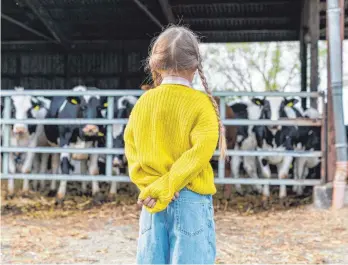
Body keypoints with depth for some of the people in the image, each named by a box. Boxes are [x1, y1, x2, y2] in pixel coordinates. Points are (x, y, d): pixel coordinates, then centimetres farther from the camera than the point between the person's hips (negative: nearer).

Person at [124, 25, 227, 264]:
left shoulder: (143, 102, 4)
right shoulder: (201, 103, -8)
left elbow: (132, 150, 0)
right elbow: (200, 152, -17)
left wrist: (152, 185, -8)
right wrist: (163, 189, -16)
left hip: (152, 199, 4)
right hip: (192, 199, -4)